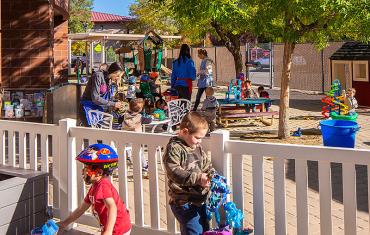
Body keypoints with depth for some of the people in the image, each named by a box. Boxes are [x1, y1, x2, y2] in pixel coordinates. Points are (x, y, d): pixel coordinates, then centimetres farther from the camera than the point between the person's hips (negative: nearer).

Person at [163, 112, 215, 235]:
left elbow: (207, 164, 18)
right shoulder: (174, 148, -15)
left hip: (201, 199, 8)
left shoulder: (197, 147, 10)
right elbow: (174, 172, -26)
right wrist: (197, 178, -33)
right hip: (184, 202, -8)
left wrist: (212, 176, -3)